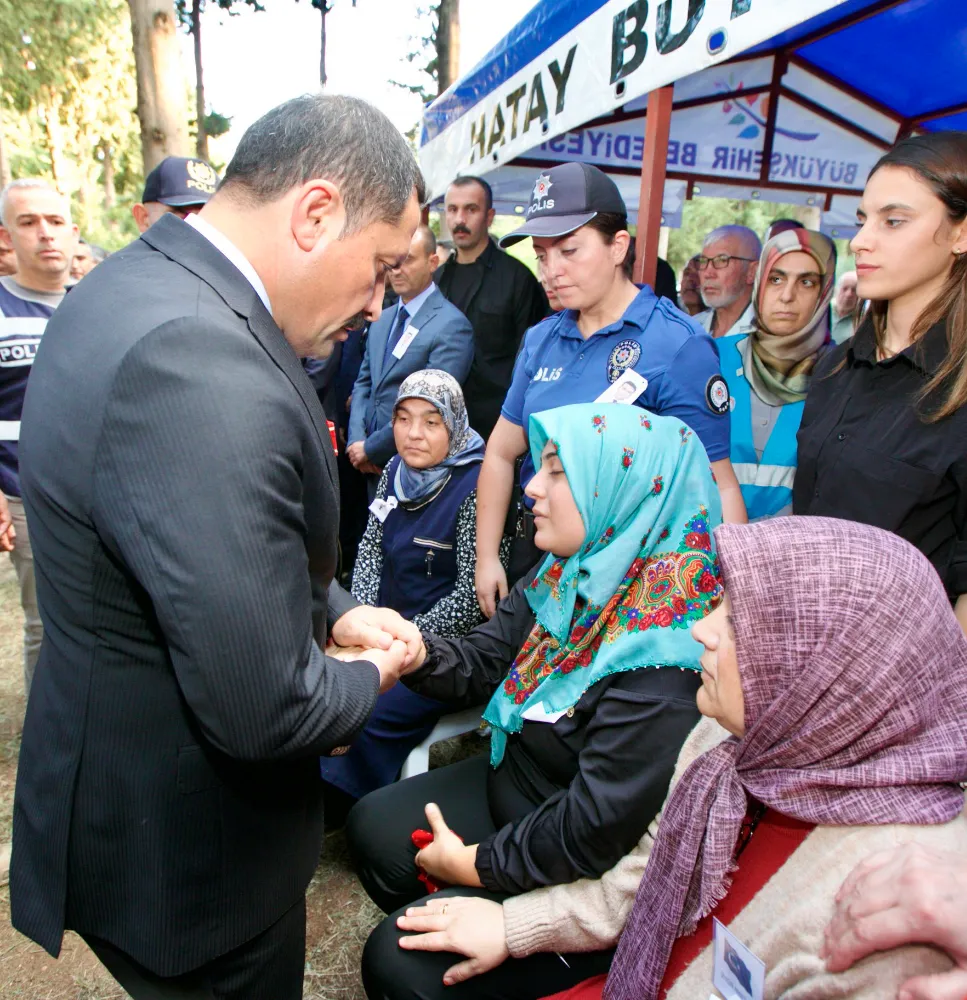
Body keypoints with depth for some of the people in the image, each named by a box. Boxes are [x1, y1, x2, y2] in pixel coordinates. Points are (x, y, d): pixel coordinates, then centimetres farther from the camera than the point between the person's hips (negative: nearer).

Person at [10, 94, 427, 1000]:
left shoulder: (142, 282, 0)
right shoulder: (203, 366, -34)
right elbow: (262, 711, -32)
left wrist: (331, 610, 3)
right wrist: (368, 676, -11)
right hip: (181, 848, -8)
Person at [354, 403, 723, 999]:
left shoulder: (662, 656, -34)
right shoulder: (575, 573, -7)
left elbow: (602, 825, -29)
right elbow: (483, 664, 1)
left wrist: (478, 865, -16)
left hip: (595, 879, -8)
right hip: (514, 782, 8)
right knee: (373, 828, 16)